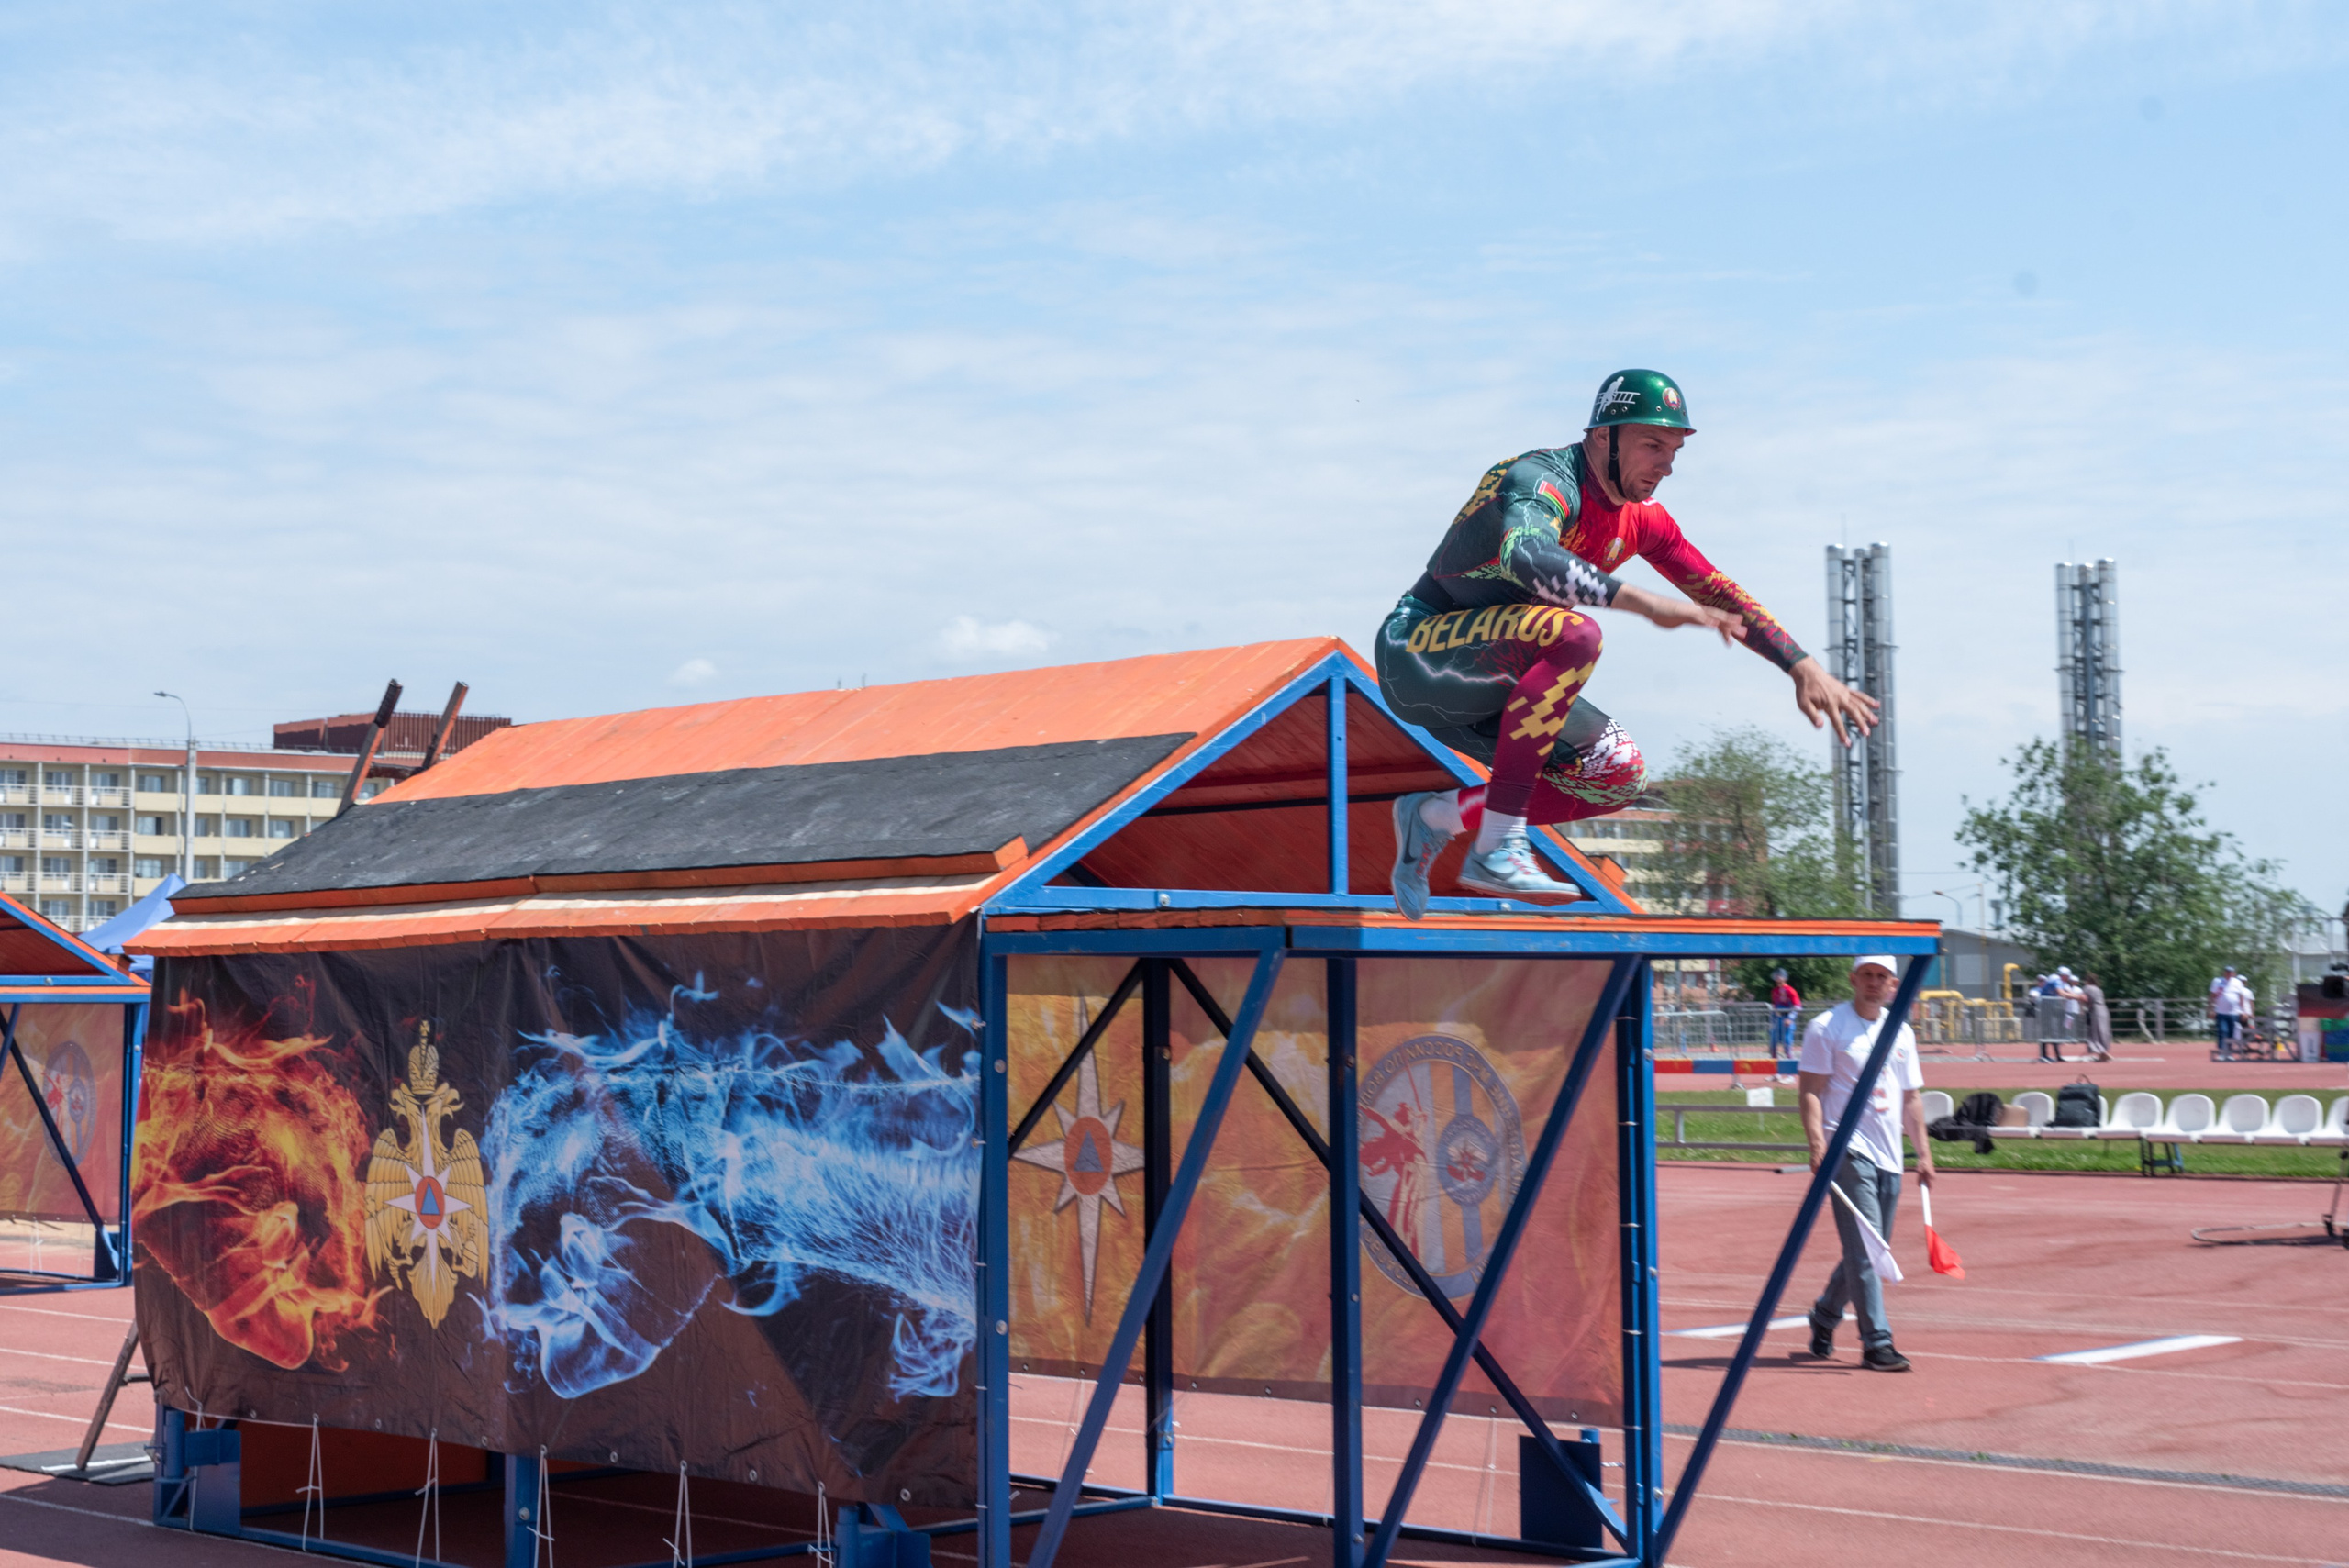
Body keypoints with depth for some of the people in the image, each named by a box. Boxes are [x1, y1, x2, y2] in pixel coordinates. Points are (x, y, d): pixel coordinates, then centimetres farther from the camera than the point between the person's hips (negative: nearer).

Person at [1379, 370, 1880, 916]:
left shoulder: (1641, 519, 4)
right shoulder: (1542, 480, -22)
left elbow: (1720, 594, 11)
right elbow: (1526, 557, -45)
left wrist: (1805, 667, 3)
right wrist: (1646, 603, -51)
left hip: (1494, 686, 9)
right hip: (1418, 650, -9)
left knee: (1620, 774, -3)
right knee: (1574, 634, -34)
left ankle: (1436, 817, 7)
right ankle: (1497, 849, -32)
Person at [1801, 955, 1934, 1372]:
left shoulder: (1902, 1033, 16)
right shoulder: (1827, 1028, -3)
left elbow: (1911, 1097, 21)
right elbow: (1809, 1090, -7)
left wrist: (1923, 1152, 15)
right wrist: (1817, 1145, -19)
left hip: (1889, 1157, 7)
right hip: (1848, 1150, -7)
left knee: (1871, 1251, 10)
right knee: (1864, 1249, -12)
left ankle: (1824, 1316, 30)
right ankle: (1877, 1344, -11)